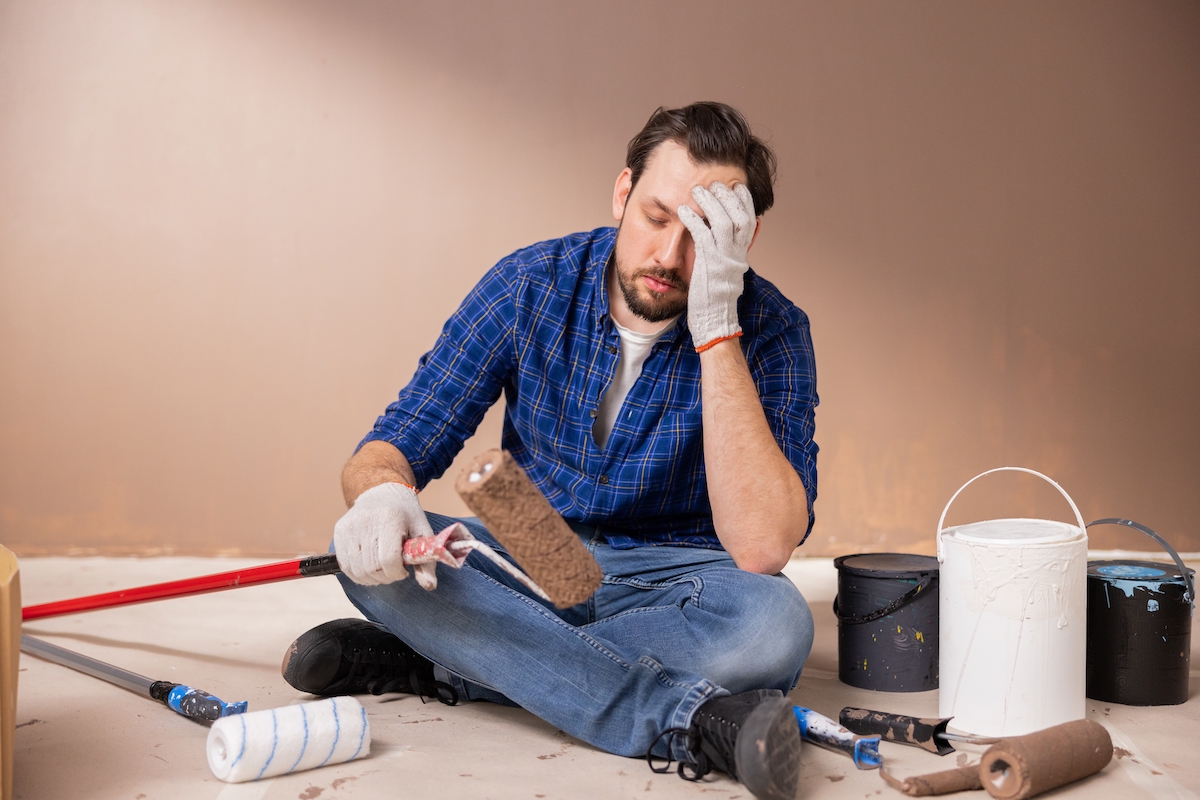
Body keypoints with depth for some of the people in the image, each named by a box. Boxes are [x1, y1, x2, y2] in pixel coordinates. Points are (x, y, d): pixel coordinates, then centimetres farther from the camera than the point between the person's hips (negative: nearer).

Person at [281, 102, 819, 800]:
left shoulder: (771, 329, -16)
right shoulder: (531, 284, -9)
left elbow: (762, 546, -29)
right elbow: (390, 447, -8)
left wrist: (716, 330, -32)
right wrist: (383, 492, -35)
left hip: (670, 579, -2)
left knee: (775, 624, -35)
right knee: (366, 550, -26)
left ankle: (432, 662, -24)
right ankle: (692, 716, -32)